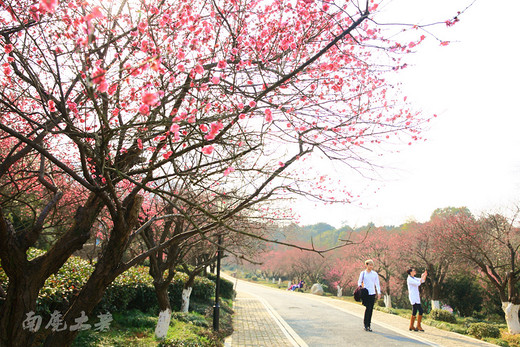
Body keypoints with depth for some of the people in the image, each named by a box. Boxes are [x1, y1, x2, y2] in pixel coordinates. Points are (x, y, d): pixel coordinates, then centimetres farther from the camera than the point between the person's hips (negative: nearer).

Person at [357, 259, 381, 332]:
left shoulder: (375, 274, 10)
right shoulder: (363, 273, 4)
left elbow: (377, 283, 12)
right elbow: (359, 282, 6)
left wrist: (379, 292, 3)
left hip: (373, 293, 3)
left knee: (371, 309, 3)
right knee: (368, 308, -11)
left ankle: (368, 325, 13)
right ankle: (365, 324, 1)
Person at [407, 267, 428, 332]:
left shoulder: (414, 278, 16)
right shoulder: (409, 279, -13)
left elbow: (423, 281, 15)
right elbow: (418, 283, -22)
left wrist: (425, 275, -1)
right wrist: (422, 277, -15)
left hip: (416, 297, 9)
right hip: (413, 297, -9)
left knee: (414, 312, 11)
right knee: (420, 310, -12)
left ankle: (411, 326, 16)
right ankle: (418, 326, -6)